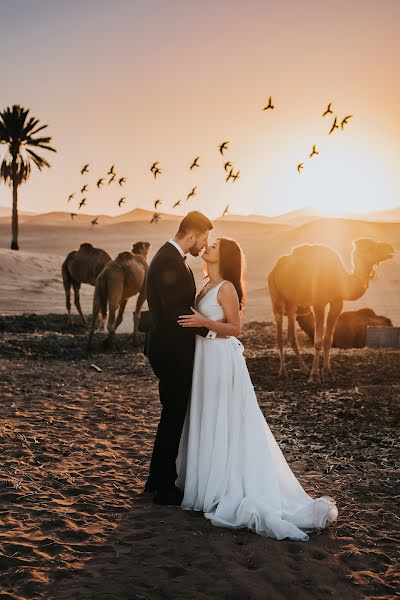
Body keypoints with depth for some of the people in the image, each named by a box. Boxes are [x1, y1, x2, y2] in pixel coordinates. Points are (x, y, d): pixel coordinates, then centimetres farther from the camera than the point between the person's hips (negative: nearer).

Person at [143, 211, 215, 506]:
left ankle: (158, 479, 31)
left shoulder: (170, 258, 13)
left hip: (172, 351, 11)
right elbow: (176, 313, -26)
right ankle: (164, 488, 12)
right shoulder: (170, 263, -21)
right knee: (174, 416, 0)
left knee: (172, 415, 19)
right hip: (172, 352, -11)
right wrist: (210, 331, -17)